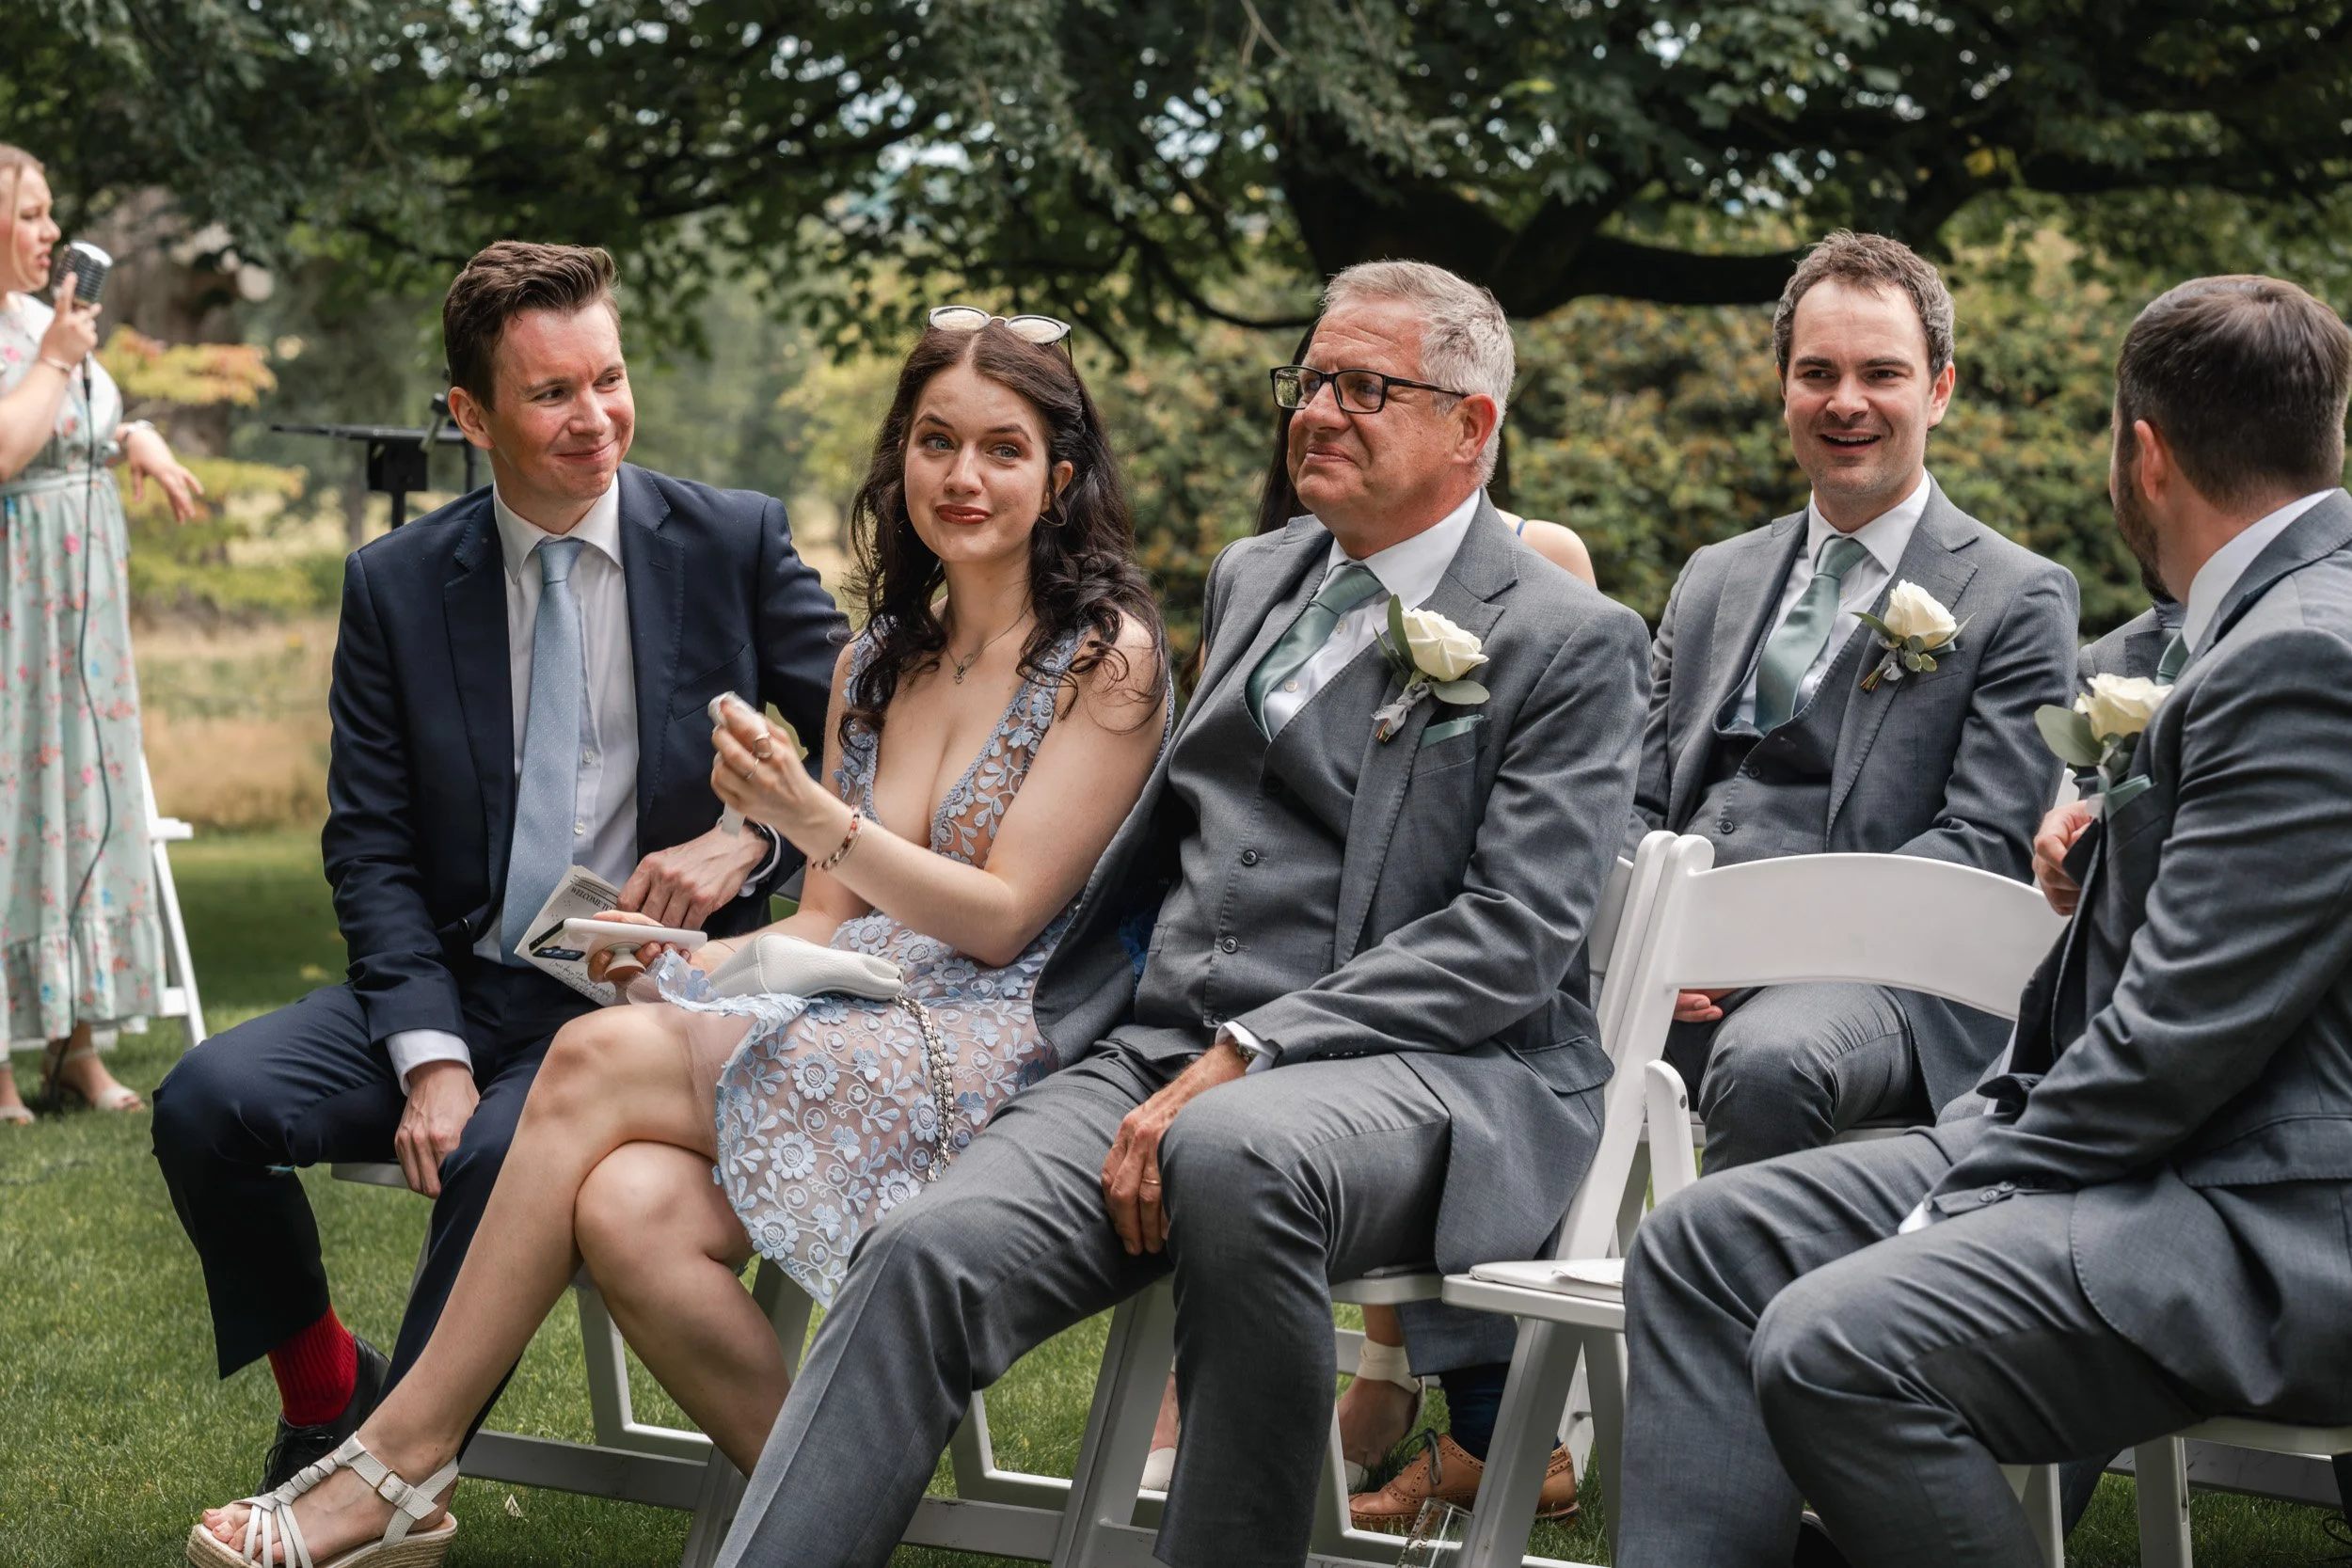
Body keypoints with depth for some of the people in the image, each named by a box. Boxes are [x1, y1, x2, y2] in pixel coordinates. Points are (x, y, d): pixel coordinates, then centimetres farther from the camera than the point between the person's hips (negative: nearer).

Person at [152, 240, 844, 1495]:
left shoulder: (736, 542, 1)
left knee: (504, 1154, -33)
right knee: (208, 1101, -19)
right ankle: (326, 1391, 6)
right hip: (459, 983, 3)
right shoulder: (396, 584, 5)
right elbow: (370, 847, 1)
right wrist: (429, 1055, -13)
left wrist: (752, 840, -16)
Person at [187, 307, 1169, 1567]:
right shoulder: (875, 663, 19)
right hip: (856, 1028, 6)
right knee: (625, 1207, -27)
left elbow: (1001, 917, -8)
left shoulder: (1107, 655, -1)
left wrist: (809, 814, -20)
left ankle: (406, 1452, -14)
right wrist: (682, 961, -1)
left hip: (1000, 1057, -6)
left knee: (599, 1061, -24)